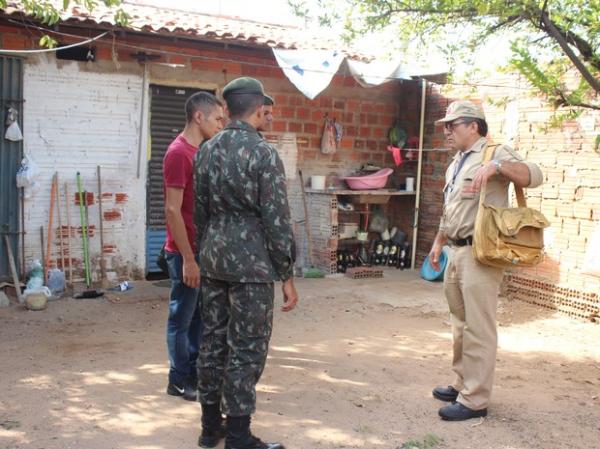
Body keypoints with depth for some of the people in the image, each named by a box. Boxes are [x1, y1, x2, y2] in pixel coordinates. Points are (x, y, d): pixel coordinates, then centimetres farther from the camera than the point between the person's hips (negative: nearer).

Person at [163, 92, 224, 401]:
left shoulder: (201, 152, 12)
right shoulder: (178, 153, -16)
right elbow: (173, 210, -20)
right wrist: (188, 259, -20)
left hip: (202, 249, 9)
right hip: (185, 253, -9)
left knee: (198, 315, 17)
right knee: (182, 318, 4)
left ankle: (194, 372, 30)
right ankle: (179, 381, 18)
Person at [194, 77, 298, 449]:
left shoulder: (207, 150, 8)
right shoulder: (264, 153, -12)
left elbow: (200, 209, 13)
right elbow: (277, 219, -14)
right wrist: (287, 275, -8)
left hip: (213, 256, 7)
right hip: (252, 261, -7)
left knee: (213, 340, 14)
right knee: (247, 348, 1)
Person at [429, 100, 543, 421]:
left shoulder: (493, 153, -7)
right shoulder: (457, 162, 20)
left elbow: (534, 176, -24)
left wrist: (496, 166, -37)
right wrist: (438, 243, 25)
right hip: (456, 252, 9)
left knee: (478, 328, -5)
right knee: (461, 324, 17)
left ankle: (475, 400, 1)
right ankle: (462, 384, 29)